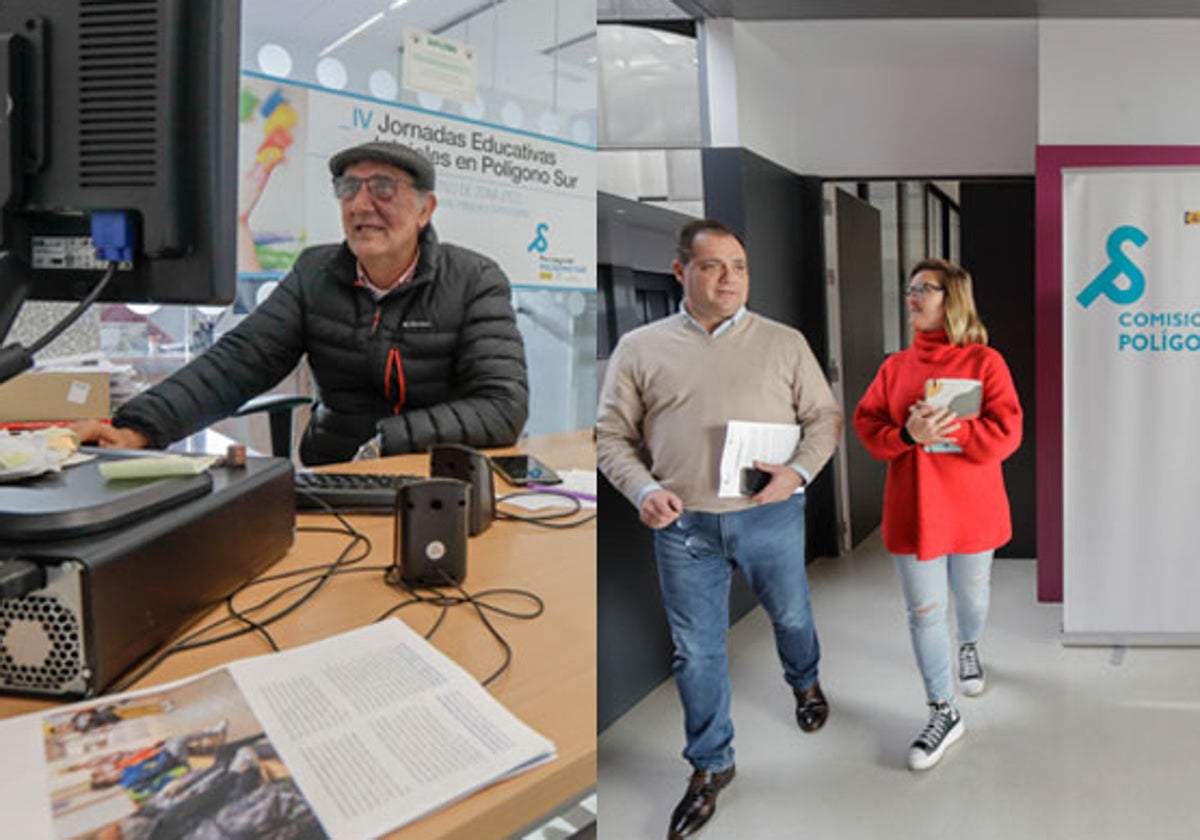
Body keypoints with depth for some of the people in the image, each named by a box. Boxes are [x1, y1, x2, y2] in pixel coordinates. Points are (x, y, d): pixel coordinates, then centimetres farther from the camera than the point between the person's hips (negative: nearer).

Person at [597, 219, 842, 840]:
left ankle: (804, 683, 58)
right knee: (695, 650, 10)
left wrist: (798, 471, -13)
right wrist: (643, 490, -13)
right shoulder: (640, 348, -1)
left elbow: (824, 416, 4)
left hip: (771, 515, 1)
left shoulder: (784, 342, 1)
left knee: (790, 614, 23)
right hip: (682, 525, 0)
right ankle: (710, 766, 31)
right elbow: (612, 435, 2)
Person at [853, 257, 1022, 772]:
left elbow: (1006, 432, -11)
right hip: (913, 512, 1)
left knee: (972, 598, 18)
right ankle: (943, 713, 18)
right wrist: (907, 434, -20)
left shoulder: (984, 361, -4)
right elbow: (867, 427, -1)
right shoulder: (896, 367, 4)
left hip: (972, 510, -1)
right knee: (924, 612, 3)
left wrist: (950, 429, -24)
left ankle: (968, 649, 54)